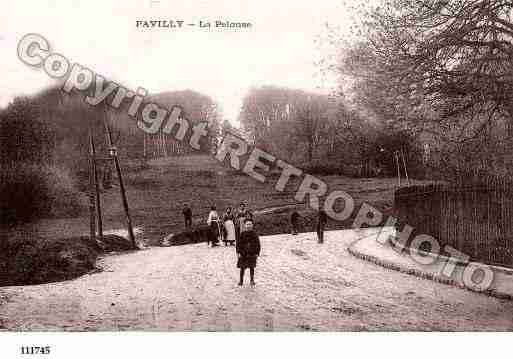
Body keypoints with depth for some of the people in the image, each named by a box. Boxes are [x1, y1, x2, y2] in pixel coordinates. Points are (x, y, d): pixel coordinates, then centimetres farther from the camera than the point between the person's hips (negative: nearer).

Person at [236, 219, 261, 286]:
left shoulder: (254, 234, -3)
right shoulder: (242, 234, -4)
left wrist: (257, 253, -1)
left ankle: (252, 280, 19)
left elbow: (258, 244, 2)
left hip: (252, 254, 0)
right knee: (242, 268, 6)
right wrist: (238, 252, -6)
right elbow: (238, 244, -1)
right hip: (243, 254, 0)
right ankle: (241, 280, 18)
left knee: (252, 267, 7)